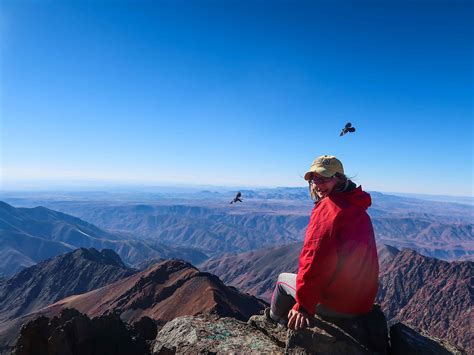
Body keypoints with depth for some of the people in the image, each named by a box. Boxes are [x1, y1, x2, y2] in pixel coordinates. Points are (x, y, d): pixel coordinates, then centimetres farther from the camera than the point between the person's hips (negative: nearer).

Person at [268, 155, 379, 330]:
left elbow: (314, 258, -24)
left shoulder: (328, 205, -16)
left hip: (338, 304, -7)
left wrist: (303, 306, -20)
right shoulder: (358, 207, 10)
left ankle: (275, 319, 43)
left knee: (283, 279, 16)